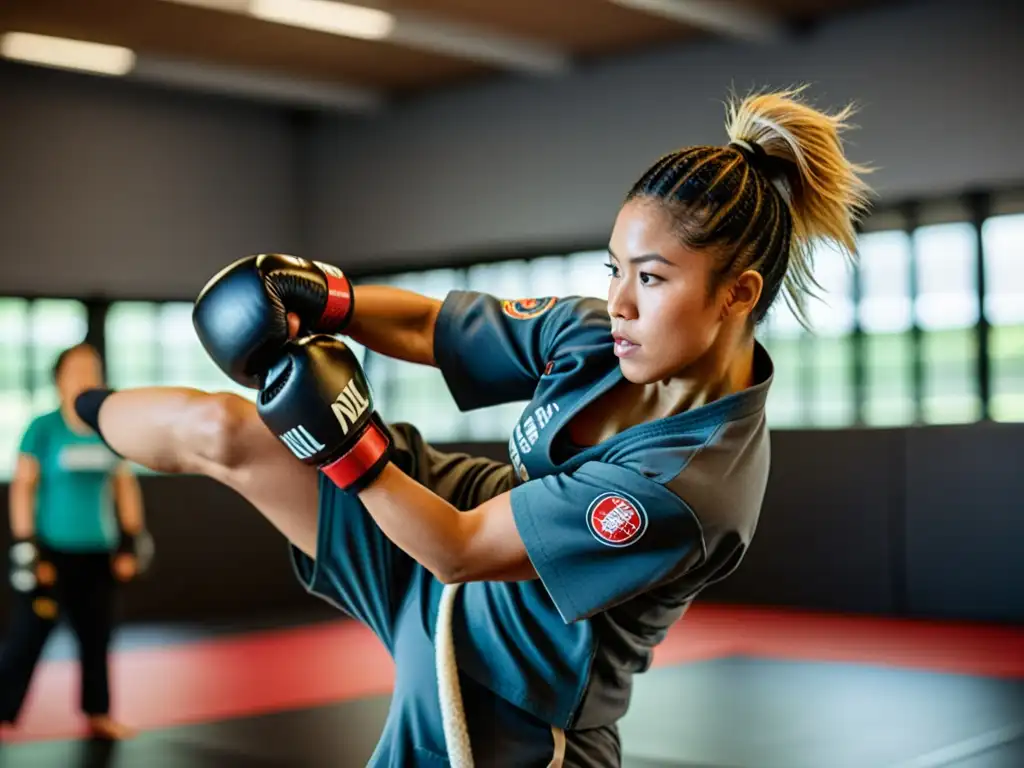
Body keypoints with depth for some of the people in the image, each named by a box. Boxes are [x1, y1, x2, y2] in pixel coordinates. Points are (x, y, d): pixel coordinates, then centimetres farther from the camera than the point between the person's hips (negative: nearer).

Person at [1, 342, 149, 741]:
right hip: (53, 550, -4)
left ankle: (98, 714, 27)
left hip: (97, 552, 4)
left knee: (96, 637, 13)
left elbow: (126, 485, 10)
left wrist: (130, 541, 7)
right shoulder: (43, 428, -9)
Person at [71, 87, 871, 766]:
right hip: (456, 517, 5)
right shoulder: (595, 335, -14)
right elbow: (426, 325, -3)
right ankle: (72, 414, 28)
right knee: (218, 429, 0)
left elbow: (460, 550, -28)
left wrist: (344, 443, -30)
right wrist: (320, 296, -18)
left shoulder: (695, 480, -33)